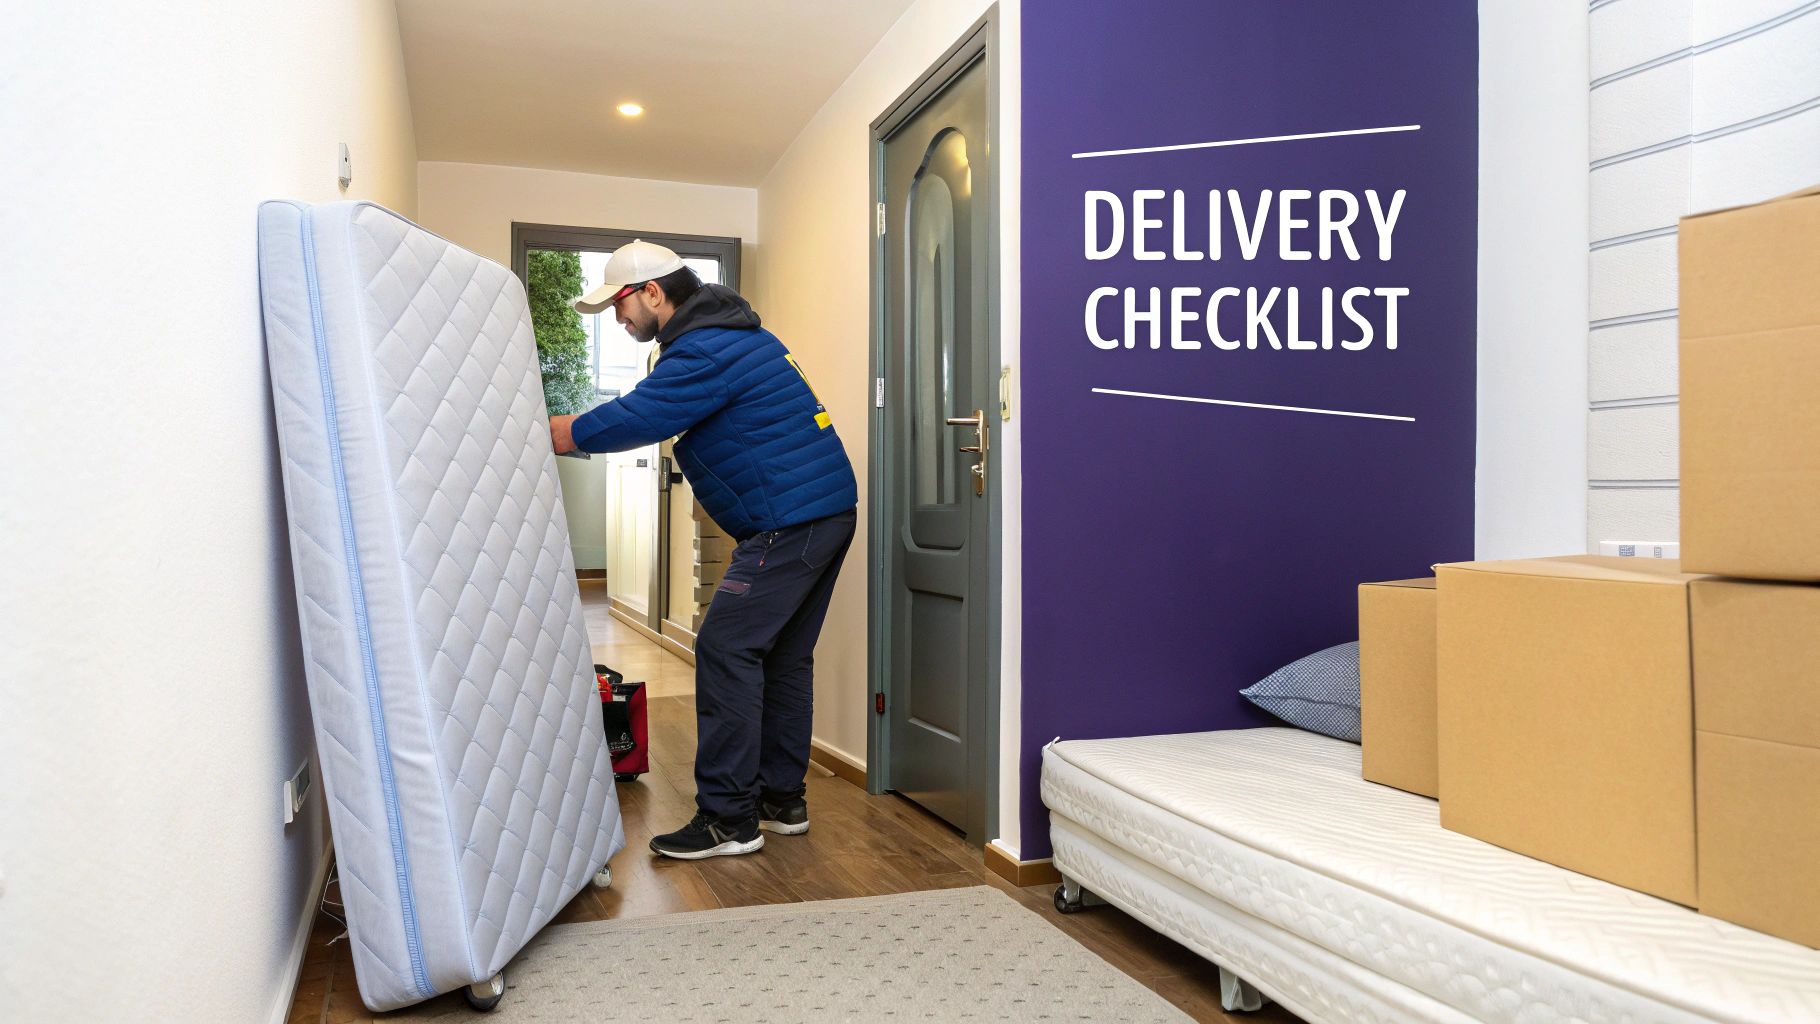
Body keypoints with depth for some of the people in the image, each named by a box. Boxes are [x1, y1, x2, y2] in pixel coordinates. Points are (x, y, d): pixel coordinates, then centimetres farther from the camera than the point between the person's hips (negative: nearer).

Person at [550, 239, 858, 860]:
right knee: (782, 657, 13)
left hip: (789, 522, -11)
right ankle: (781, 800, 21)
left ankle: (729, 819, -5)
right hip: (828, 508, 11)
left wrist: (538, 435, -7)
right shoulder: (731, 333, 20)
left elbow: (632, 420, -18)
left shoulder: (704, 352, -14)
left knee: (726, 651, -9)